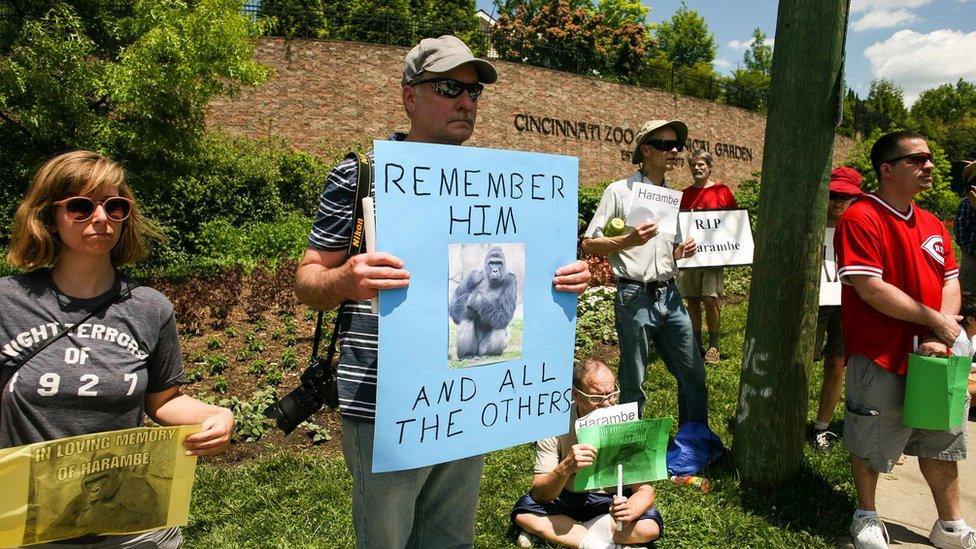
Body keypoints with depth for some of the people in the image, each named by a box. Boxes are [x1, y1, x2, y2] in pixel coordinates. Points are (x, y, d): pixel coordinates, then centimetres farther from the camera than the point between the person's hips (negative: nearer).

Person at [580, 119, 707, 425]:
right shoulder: (619, 191, -4)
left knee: (694, 374, 10)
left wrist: (682, 251, 3)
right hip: (636, 297, -6)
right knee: (632, 383, 3)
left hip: (670, 297, 6)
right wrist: (629, 240, -19)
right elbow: (588, 245, -6)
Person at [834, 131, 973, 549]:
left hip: (931, 356, 7)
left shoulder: (932, 225, 10)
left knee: (941, 440, 17)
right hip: (880, 357, -7)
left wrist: (941, 338, -9)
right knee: (870, 443, 9)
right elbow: (870, 288, -22)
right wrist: (934, 320, -16)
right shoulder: (861, 218, -15)